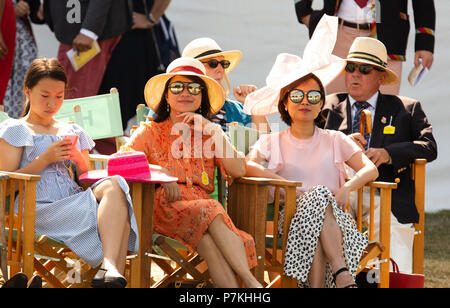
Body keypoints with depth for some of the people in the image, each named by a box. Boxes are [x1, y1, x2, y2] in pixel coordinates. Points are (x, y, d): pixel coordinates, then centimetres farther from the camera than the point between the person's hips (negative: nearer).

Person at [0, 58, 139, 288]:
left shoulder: (73, 133, 27)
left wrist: (79, 159, 1)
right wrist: (45, 159, -8)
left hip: (74, 203, 5)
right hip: (40, 209, -5)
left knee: (113, 185, -32)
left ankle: (110, 268, -49)